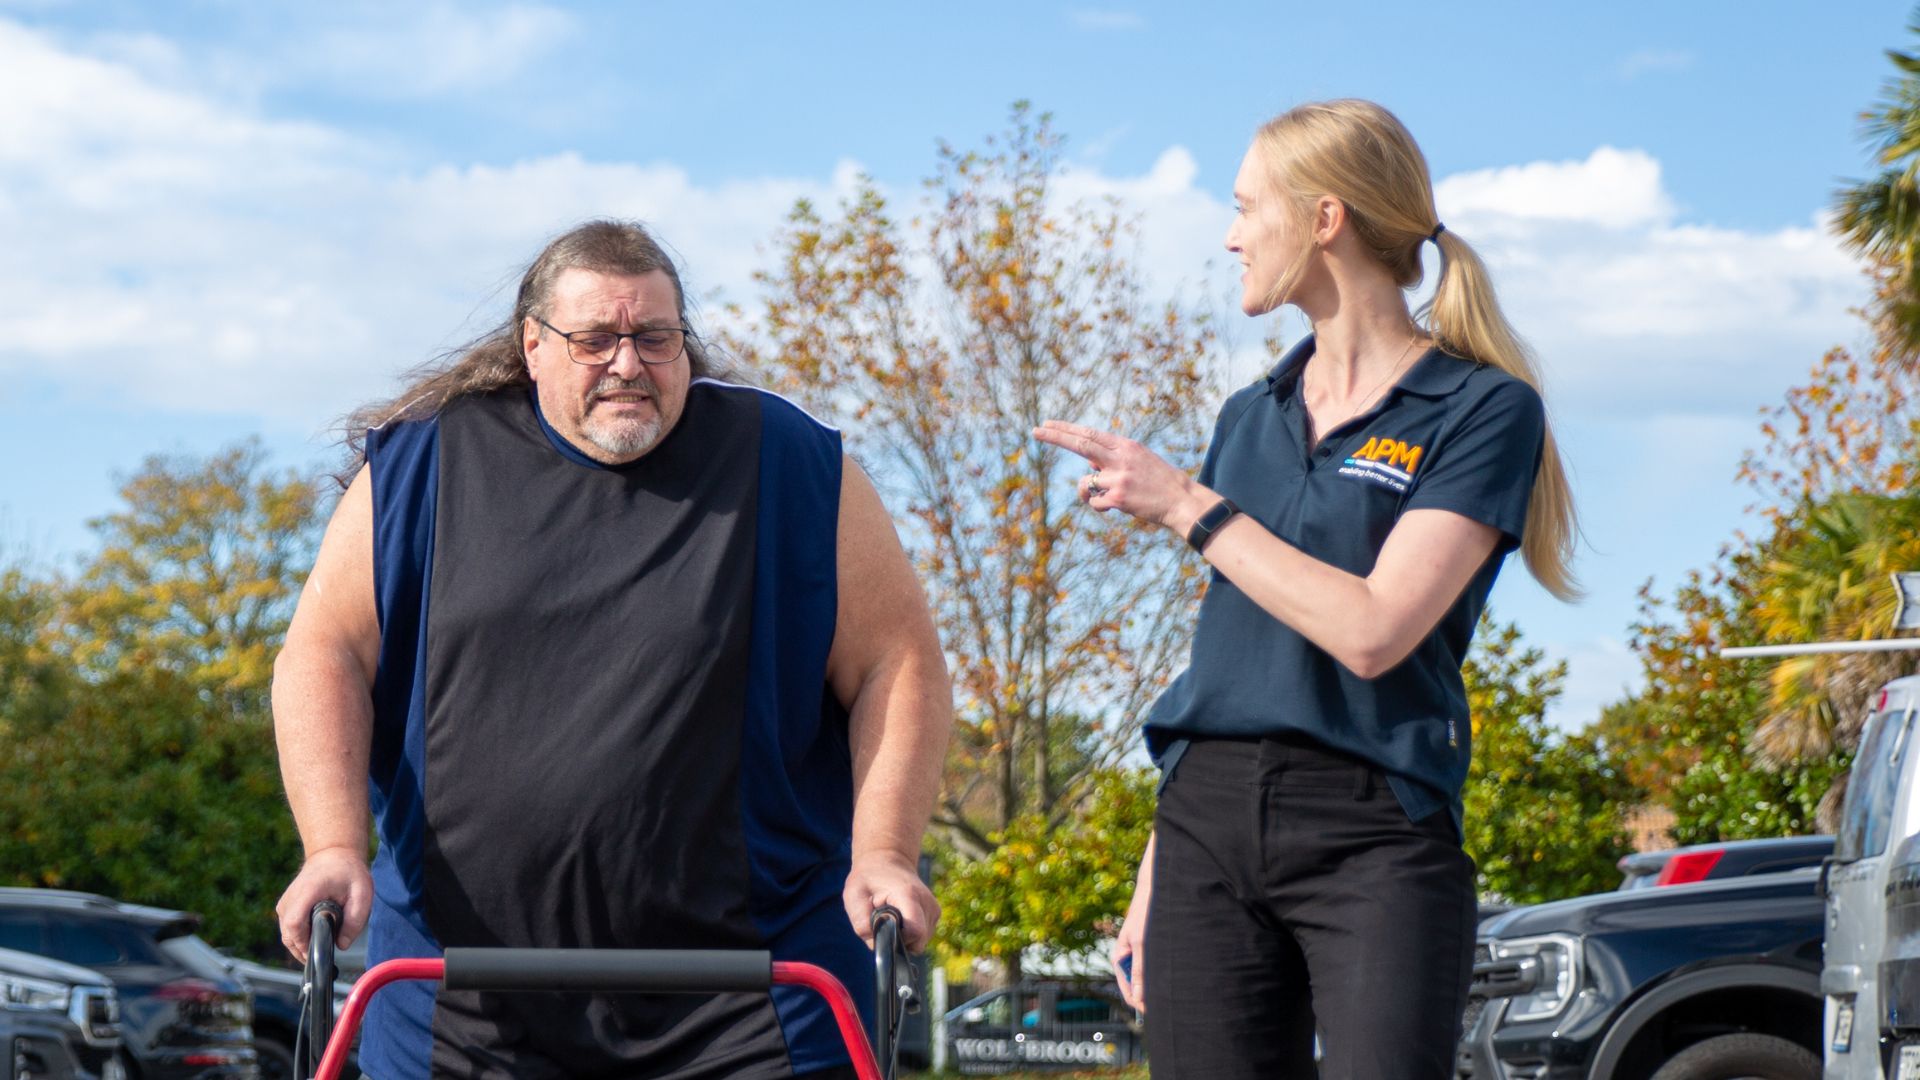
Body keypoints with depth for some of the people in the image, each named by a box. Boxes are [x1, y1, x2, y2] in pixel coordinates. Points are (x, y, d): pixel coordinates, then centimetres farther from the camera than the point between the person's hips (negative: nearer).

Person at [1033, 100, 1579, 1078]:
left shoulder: (1481, 409, -2)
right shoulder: (1250, 418, 18)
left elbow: (1372, 630, -14)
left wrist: (1187, 507, -7)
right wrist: (1156, 872, 17)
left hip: (1373, 833, -6)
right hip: (1210, 824, 6)